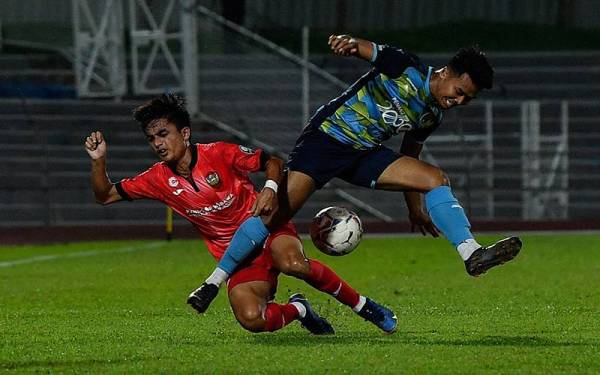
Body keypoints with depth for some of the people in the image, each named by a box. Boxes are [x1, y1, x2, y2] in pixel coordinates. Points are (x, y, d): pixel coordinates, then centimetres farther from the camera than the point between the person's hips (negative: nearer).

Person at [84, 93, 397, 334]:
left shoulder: (220, 154, -11)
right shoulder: (159, 179, -1)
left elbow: (272, 161, 0)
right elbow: (105, 196, 4)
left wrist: (270, 189, -20)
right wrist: (99, 160, -13)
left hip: (265, 227, -3)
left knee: (292, 263, -39)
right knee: (250, 319, -27)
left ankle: (361, 305, -18)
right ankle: (298, 309, 7)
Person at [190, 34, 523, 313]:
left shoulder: (433, 115, 9)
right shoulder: (405, 68, -12)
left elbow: (408, 157, 23)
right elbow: (367, 50, -21)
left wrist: (414, 208, 27)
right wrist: (349, 43, -46)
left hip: (366, 155, 7)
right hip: (326, 138, -7)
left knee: (436, 179, -9)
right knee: (278, 212, -18)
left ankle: (472, 254, -18)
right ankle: (215, 281, -9)